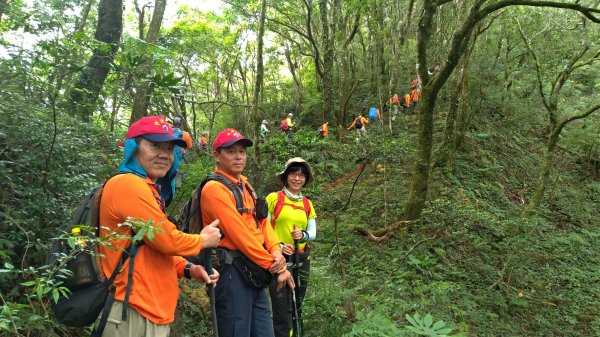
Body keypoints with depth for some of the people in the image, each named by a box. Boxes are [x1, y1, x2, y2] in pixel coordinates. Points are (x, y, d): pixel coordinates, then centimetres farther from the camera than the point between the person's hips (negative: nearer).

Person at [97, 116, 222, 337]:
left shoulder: (149, 189, 15)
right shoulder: (129, 184, -17)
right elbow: (167, 240, -18)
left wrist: (187, 269, 3)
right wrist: (203, 240, -1)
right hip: (134, 315, -10)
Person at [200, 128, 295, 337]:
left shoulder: (245, 185, 16)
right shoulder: (215, 188, -13)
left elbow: (262, 221, 10)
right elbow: (239, 234, -19)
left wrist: (276, 252, -8)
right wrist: (272, 265, -12)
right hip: (231, 272, -9)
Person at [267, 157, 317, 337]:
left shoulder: (307, 204, 11)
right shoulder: (273, 198, -4)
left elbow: (313, 233, 9)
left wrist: (303, 235, -13)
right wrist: (278, 246, -18)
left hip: (301, 260, 5)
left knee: (296, 308, 13)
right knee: (282, 312, -8)